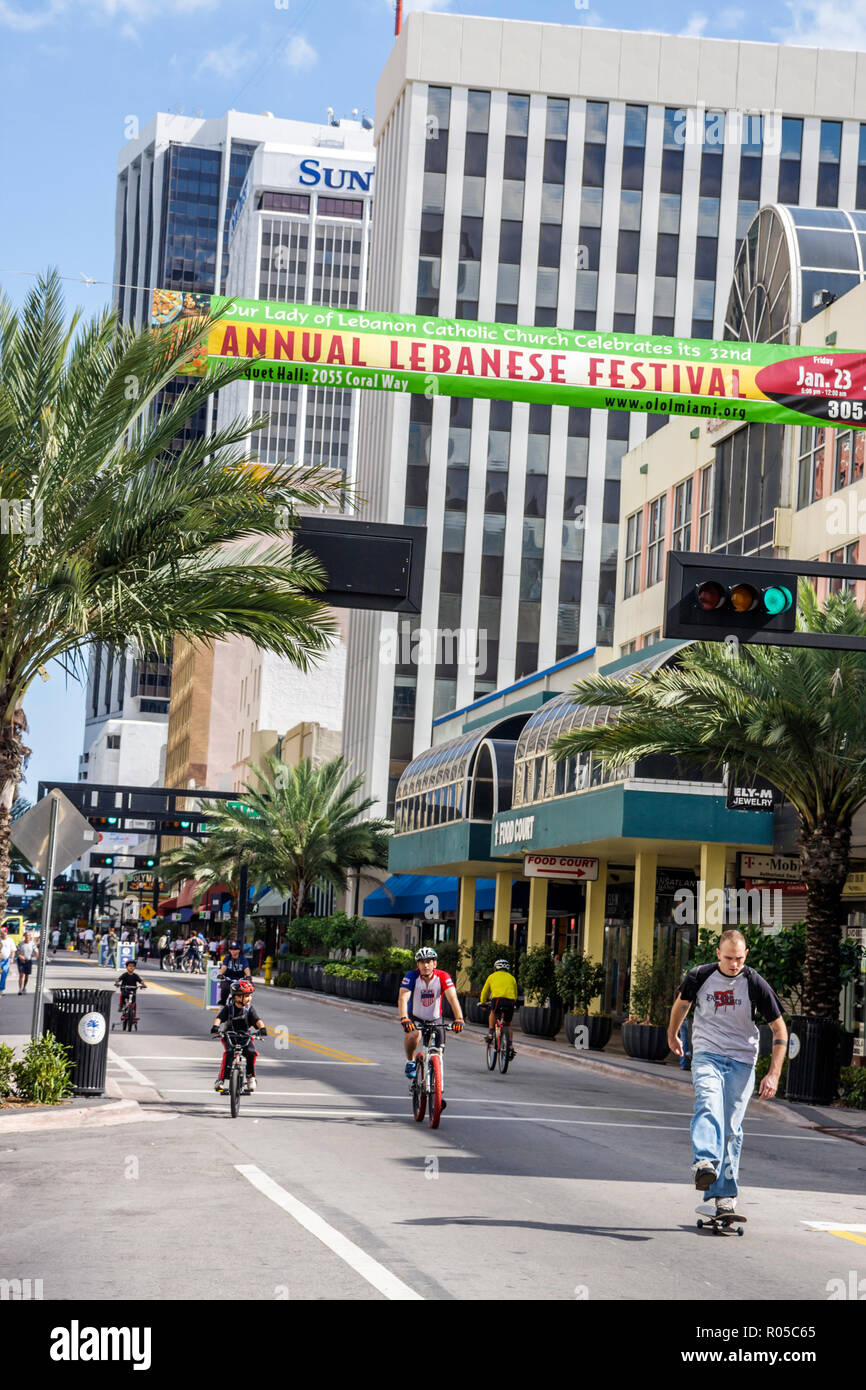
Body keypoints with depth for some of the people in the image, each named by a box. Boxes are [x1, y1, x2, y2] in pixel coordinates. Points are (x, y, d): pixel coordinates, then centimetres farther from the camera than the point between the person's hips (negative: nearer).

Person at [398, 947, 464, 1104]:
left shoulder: (442, 977, -19)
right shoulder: (411, 977, -21)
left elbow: (452, 998, -28)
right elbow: (403, 998, -32)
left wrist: (459, 1019, -44)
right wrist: (404, 1019, -49)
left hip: (435, 1019, 2)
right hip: (414, 1017, -2)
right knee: (414, 1034, -35)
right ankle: (410, 1062, -7)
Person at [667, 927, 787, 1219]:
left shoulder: (755, 983, -9)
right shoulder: (700, 976, -5)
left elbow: (779, 1028, -4)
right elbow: (682, 1002, 18)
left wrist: (773, 1074, -10)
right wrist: (672, 1035, 32)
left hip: (741, 1062, 0)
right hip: (706, 1054, 0)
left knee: (731, 1126, -2)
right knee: (709, 1104, -27)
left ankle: (725, 1192, 7)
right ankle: (704, 1163, -48)